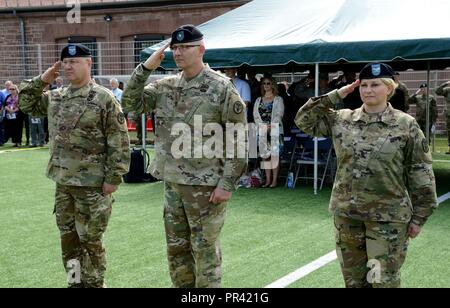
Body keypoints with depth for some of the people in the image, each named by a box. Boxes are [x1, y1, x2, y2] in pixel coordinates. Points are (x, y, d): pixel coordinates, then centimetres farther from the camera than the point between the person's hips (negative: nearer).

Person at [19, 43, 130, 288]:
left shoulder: (104, 98, -11)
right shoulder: (55, 97, 8)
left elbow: (119, 142, -13)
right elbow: (26, 104, 21)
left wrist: (113, 178, -15)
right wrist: (41, 80, 6)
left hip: (92, 185, -7)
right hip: (62, 183, 7)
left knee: (90, 241, 4)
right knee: (68, 238, 16)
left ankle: (94, 284, 19)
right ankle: (75, 282, 30)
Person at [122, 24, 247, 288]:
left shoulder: (222, 88, -10)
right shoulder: (166, 86, 8)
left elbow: (237, 141, -11)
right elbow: (131, 102, 7)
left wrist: (227, 184, -16)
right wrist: (146, 67, -4)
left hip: (206, 184, -6)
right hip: (172, 182, 6)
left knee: (205, 248, 3)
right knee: (176, 247, 15)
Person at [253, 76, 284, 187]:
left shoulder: (278, 99, 6)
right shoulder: (258, 100, 17)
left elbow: (279, 115, -4)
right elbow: (255, 115, 9)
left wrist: (270, 126, -15)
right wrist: (263, 126, -7)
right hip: (262, 131, 4)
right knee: (265, 154, 2)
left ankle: (274, 180, -4)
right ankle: (267, 180, 5)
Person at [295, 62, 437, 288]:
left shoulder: (406, 125, -6)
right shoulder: (342, 120, 4)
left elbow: (420, 173, -3)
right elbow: (304, 120, 7)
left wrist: (418, 217, -3)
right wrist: (335, 96, 0)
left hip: (388, 217, -4)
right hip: (346, 213, 4)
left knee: (383, 281, -1)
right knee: (353, 280, 15)